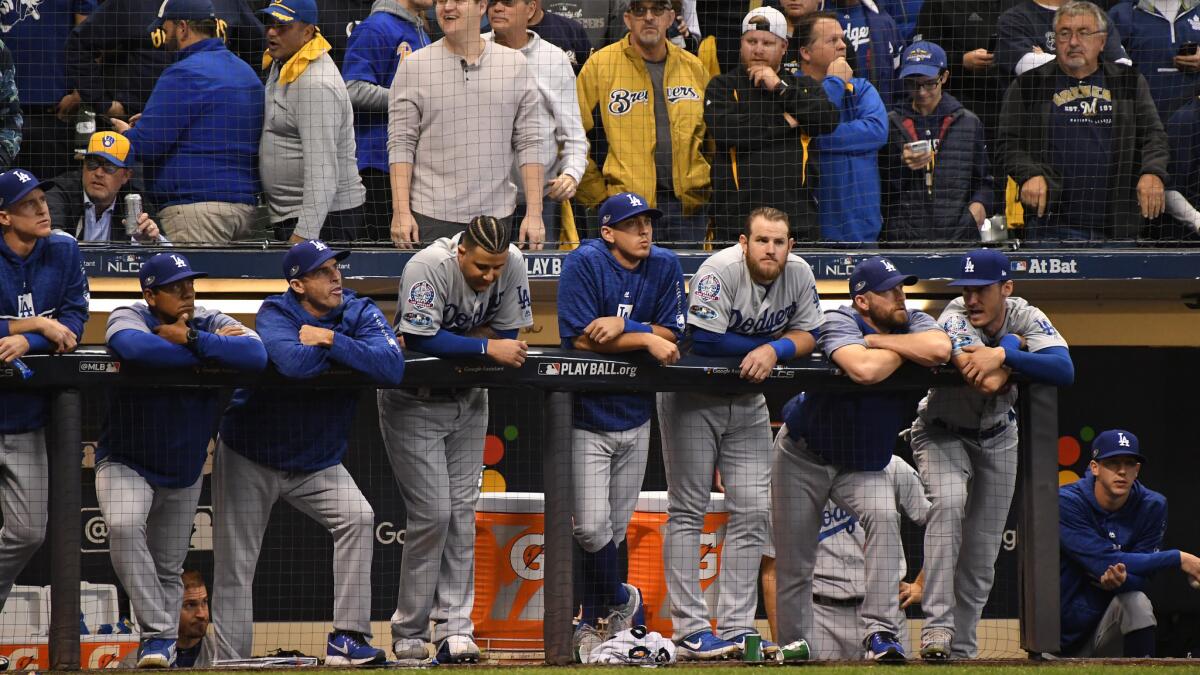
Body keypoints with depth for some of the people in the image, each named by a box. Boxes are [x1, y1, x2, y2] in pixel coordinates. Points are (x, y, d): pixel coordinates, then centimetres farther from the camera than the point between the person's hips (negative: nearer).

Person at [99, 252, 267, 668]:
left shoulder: (211, 323, -9)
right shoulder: (129, 318, -16)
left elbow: (256, 355, -28)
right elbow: (135, 347, -42)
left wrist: (192, 340, -33)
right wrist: (211, 349, -32)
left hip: (184, 472, 4)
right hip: (126, 463, -4)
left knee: (169, 570, 11)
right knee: (124, 525, -30)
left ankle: (160, 639, 30)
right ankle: (159, 633, -27)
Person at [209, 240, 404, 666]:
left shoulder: (360, 314, -8)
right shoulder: (275, 314, -17)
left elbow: (392, 369, -27)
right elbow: (294, 363, -40)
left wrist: (330, 339, -27)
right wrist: (349, 345, -24)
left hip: (317, 463, 2)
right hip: (249, 458, -2)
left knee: (357, 517, -23)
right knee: (233, 573, -3)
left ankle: (348, 639, -22)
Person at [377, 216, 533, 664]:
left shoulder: (512, 265, -14)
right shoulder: (429, 267, -28)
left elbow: (506, 334, -11)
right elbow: (421, 341, -33)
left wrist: (445, 343, -23)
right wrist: (486, 347, -31)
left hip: (468, 399, 5)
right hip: (414, 403, -5)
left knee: (461, 512, 0)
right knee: (433, 513, -10)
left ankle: (454, 627, 2)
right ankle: (409, 634, 1)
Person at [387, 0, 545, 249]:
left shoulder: (515, 64, 7)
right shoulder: (413, 67, 3)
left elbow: (528, 143, 7)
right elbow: (400, 144, 0)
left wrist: (534, 213, 1)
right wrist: (401, 212, -7)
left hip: (497, 217, 2)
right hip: (432, 217, -2)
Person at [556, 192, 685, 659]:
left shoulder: (665, 266, -1)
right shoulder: (584, 264, -15)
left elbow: (671, 335, -6)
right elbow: (580, 339, -21)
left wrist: (621, 328, -21)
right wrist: (645, 339, -19)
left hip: (636, 415, 4)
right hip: (588, 416, -4)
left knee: (614, 528, 10)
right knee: (592, 528, -10)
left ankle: (596, 620, 25)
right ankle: (620, 601, 15)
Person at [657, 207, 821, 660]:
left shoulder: (799, 275, -7)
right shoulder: (721, 272, -25)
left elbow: (807, 335, -1)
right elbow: (704, 341, -29)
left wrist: (773, 350, -23)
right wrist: (769, 342, -17)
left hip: (747, 401, 6)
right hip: (693, 398, -6)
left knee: (752, 511, 0)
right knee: (688, 510, -5)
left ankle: (737, 627, 2)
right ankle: (690, 630, -8)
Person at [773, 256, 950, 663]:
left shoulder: (914, 323, -8)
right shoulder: (840, 322, -21)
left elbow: (940, 349, -32)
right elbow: (864, 370, -42)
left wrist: (878, 340, -25)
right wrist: (905, 350, -23)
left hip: (865, 464, 3)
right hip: (804, 455, -2)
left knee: (884, 516, -27)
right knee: (794, 567, 1)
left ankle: (880, 633, -29)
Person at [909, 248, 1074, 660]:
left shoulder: (1025, 317, -16)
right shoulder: (954, 323, -28)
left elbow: (1065, 371, -34)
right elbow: (988, 384, -43)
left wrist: (1002, 355, -43)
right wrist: (1013, 346, -30)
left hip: (997, 436, 4)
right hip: (943, 434, -4)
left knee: (982, 553, 3)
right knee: (948, 503, -32)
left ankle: (962, 647, 14)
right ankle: (938, 626, -36)